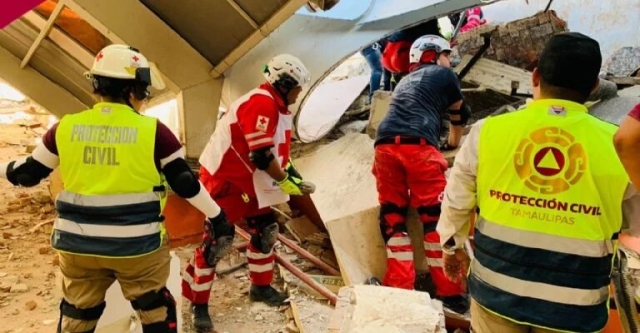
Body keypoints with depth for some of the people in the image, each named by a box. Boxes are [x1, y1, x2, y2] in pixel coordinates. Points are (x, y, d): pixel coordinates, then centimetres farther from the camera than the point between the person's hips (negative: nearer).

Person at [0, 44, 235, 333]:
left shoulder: (65, 127, -3)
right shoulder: (153, 130, -11)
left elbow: (29, 173, 9)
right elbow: (185, 183, -7)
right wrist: (217, 217, 4)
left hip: (77, 243, 3)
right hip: (137, 244, -3)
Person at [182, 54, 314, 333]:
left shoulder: (275, 106, 9)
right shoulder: (261, 104, -23)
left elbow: (276, 148, 17)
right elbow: (261, 156, -28)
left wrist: (290, 170, 3)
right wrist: (286, 181, -17)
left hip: (249, 181, 10)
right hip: (224, 180, -10)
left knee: (265, 231, 14)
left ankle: (260, 287, 30)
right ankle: (198, 303, 9)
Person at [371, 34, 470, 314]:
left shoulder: (405, 82, 36)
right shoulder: (445, 75, 21)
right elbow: (459, 115, 34)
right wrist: (454, 144, 52)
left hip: (385, 145, 5)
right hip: (417, 146, -5)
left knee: (392, 218, 9)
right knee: (436, 218, 0)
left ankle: (400, 289, 7)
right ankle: (449, 292, 4)